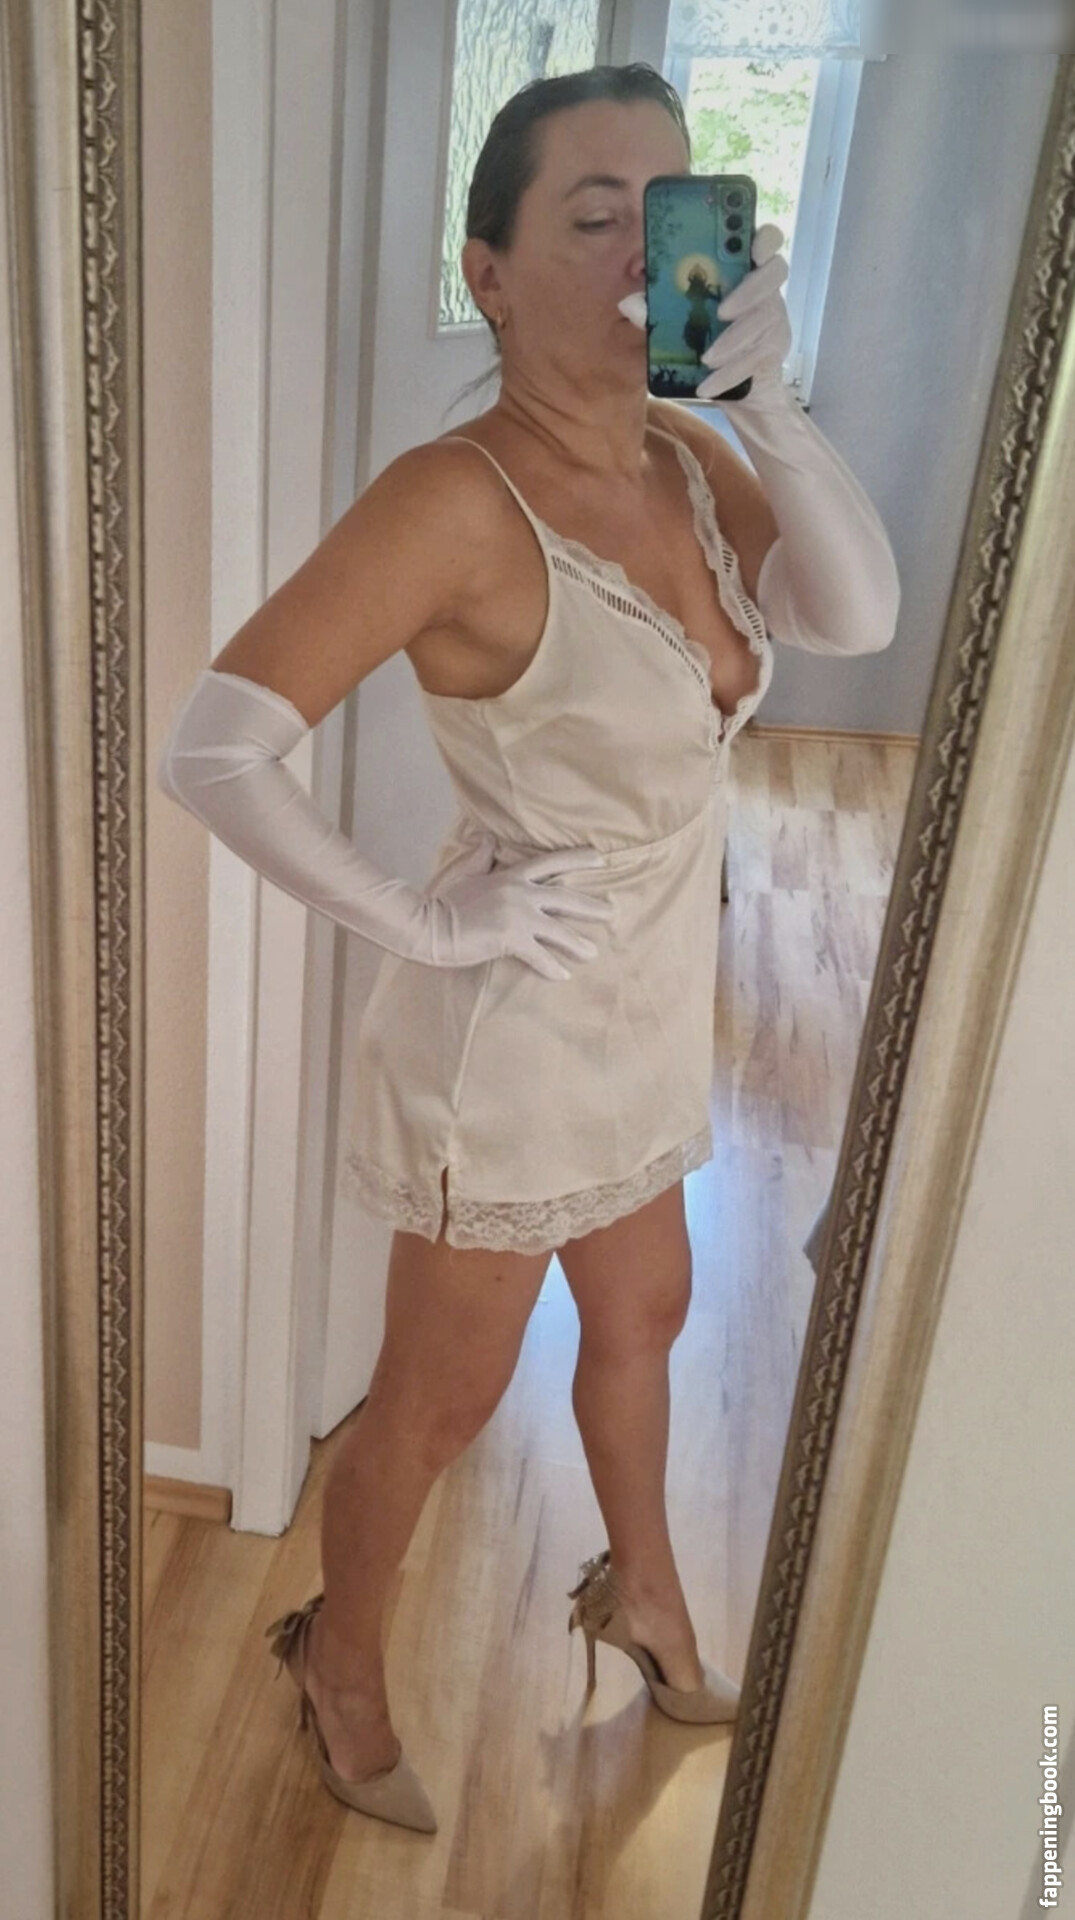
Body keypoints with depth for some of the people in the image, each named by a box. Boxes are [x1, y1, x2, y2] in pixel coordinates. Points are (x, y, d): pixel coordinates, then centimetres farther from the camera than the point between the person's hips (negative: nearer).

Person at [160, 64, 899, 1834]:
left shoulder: (686, 460, 0)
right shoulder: (457, 499, -23)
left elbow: (857, 616, -11)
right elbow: (212, 750, -28)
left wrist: (766, 394, -21)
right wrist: (421, 923, -23)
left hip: (647, 1016, 8)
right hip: (514, 1026, -7)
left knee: (641, 1315, 26)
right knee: (442, 1402, 13)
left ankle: (641, 1589, 55)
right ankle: (338, 1655, 43)